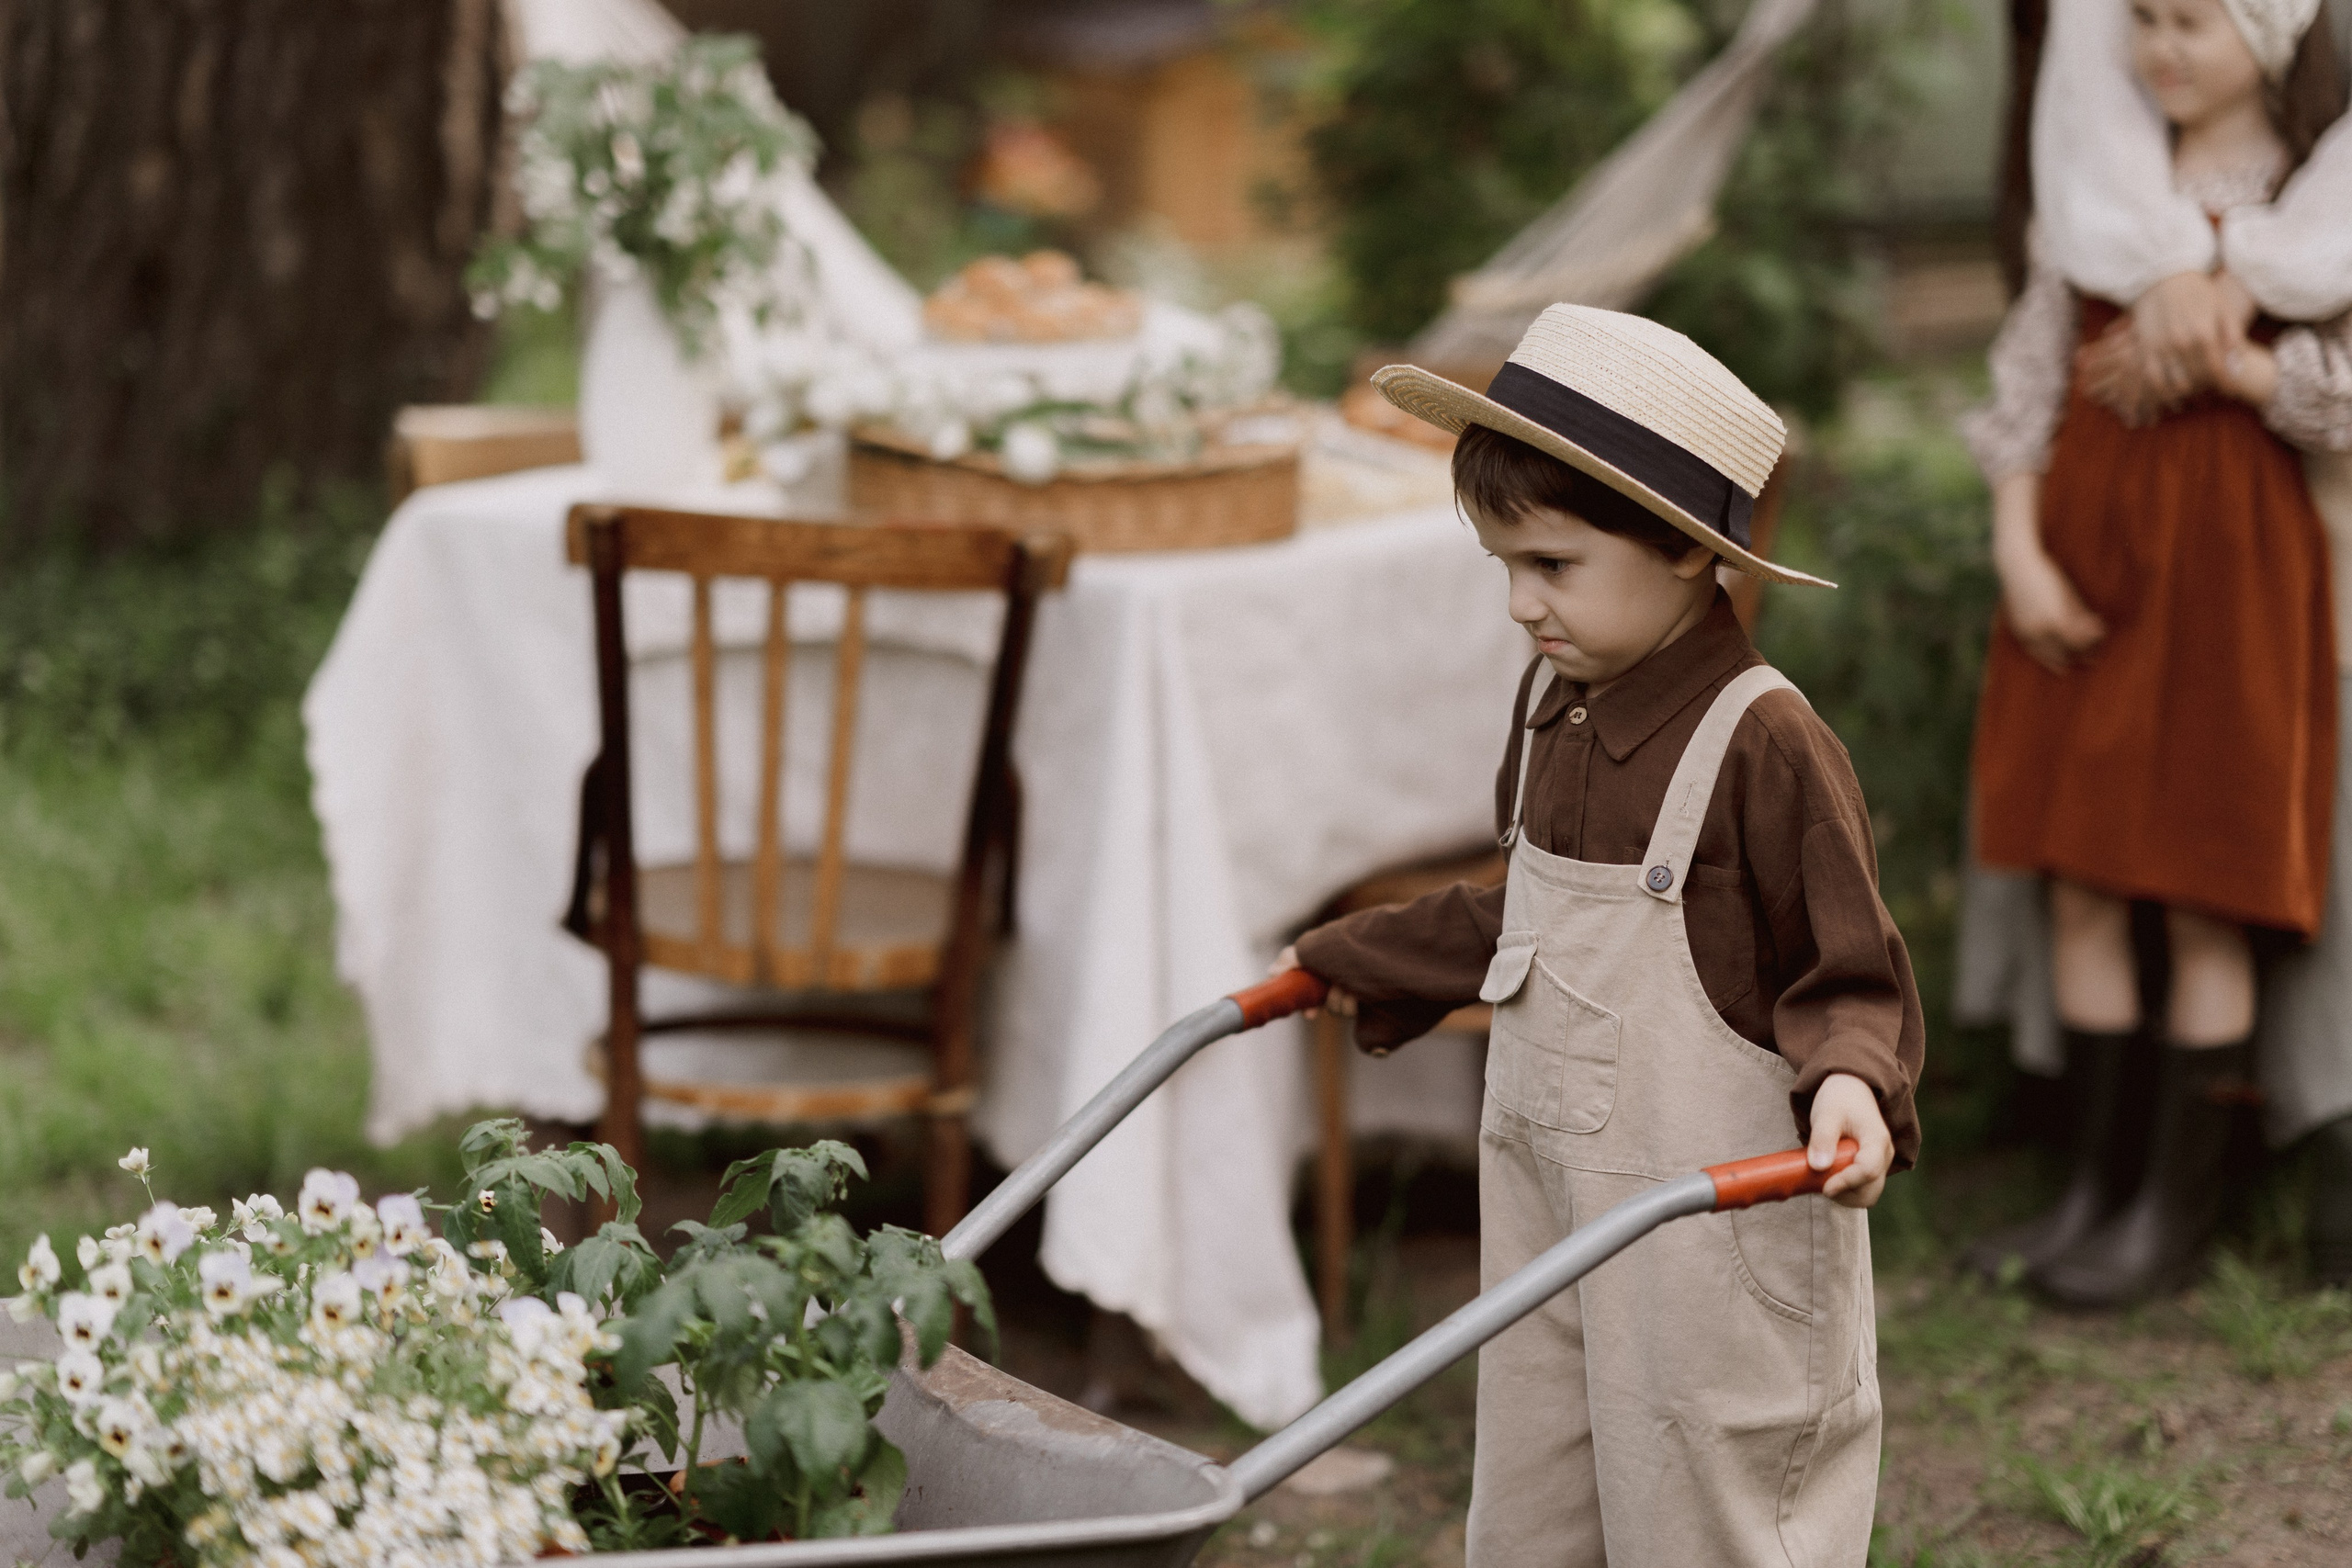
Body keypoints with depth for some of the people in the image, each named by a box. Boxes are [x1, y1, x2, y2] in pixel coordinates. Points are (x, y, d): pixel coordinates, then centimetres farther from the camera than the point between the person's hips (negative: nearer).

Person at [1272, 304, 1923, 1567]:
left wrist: (1850, 1082, -34)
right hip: (1544, 1195, 8)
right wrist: (1360, 960, 32)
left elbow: (1849, 977, -13)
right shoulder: (1555, 702, 5)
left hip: (1712, 1214, -8)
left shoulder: (1763, 744, -19)